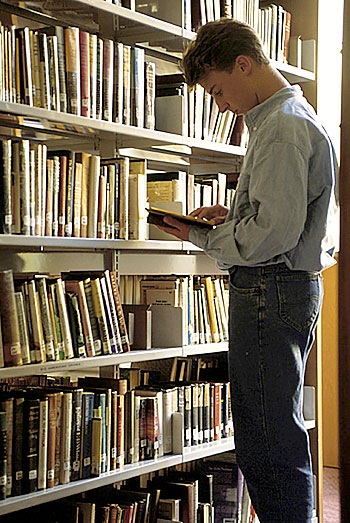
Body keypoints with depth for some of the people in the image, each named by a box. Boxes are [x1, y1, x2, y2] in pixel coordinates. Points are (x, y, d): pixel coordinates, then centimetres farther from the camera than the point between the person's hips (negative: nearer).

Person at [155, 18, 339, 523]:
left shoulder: (282, 128, -15)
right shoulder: (295, 118, 19)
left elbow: (273, 233, -22)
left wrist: (203, 237, -9)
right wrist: (232, 218, 12)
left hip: (270, 291, -11)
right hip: (295, 286, 11)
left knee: (268, 446, -7)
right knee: (282, 434, 17)